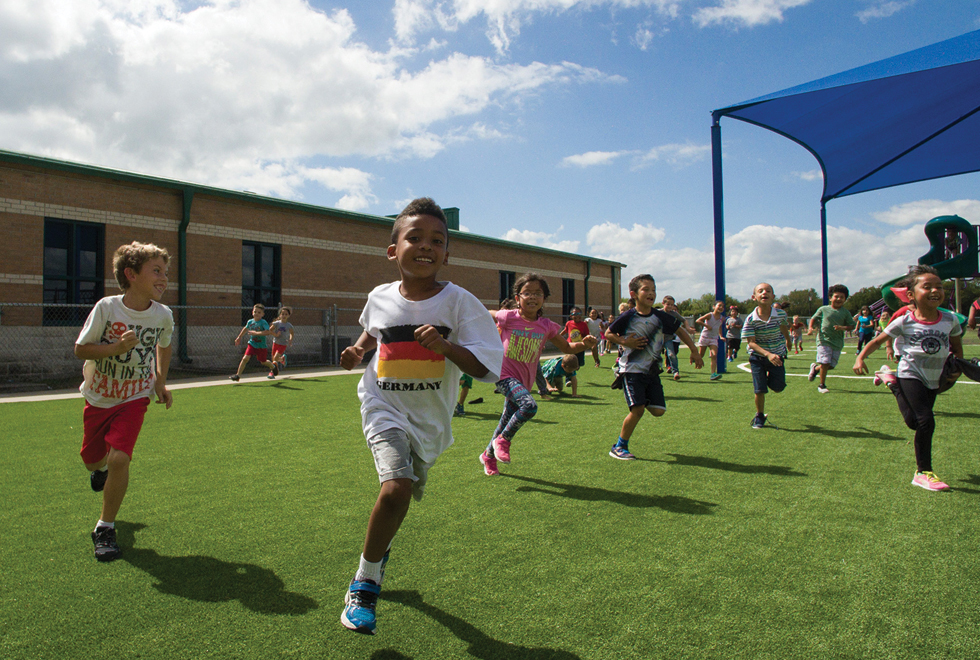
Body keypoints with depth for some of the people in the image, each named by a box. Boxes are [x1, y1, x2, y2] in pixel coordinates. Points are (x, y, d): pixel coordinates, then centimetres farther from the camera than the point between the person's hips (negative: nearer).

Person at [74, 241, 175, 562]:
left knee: (119, 459, -17)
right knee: (92, 460, 15)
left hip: (135, 397, 0)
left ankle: (105, 528, 3)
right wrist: (117, 348, -27)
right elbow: (80, 349, -11)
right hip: (99, 396, 1)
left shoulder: (163, 315, -11)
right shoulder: (107, 307, -18)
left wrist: (160, 381, 4)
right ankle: (101, 468, 56)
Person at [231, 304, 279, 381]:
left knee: (263, 361, 14)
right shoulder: (250, 321, 1)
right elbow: (245, 329, 23)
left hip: (261, 346, -3)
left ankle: (273, 366, 46)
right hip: (252, 344, 3)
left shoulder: (263, 322, -16)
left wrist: (256, 333, -32)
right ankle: (238, 375, -8)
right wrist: (239, 337, 31)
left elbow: (267, 332, -31)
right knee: (245, 358, -15)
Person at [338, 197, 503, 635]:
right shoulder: (379, 298, -5)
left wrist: (445, 345, -33)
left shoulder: (458, 301, -14)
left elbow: (485, 366, -19)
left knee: (403, 494, 20)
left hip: (430, 418, 1)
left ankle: (378, 546, 56)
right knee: (396, 487, -24)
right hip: (384, 407, -1)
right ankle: (365, 583, 0)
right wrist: (358, 349, 2)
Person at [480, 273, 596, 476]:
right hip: (504, 374, -4)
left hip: (523, 380, 5)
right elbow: (486, 315, 8)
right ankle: (503, 441, -5)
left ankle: (489, 455, 39)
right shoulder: (508, 317, -12)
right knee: (529, 405, -29)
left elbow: (567, 347, 7)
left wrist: (584, 344, -9)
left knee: (506, 423, 14)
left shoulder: (547, 326, -2)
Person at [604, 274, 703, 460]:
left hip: (652, 370, 5)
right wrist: (625, 342, -15)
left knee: (658, 410, -2)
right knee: (637, 410, -14)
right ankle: (619, 447, 4)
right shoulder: (628, 317, -10)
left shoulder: (661, 317, 0)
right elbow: (608, 334, 1)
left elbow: (680, 330, 14)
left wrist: (694, 351, 11)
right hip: (632, 369, -4)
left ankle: (644, 400, 34)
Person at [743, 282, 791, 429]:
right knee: (760, 390, -3)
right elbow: (751, 343, -21)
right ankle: (760, 416, 21)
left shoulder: (780, 314, -11)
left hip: (777, 356, 2)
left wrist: (788, 340, 31)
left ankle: (770, 377, 37)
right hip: (758, 358, -2)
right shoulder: (751, 320, -19)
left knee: (778, 387, 0)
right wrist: (767, 354, -35)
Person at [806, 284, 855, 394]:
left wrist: (842, 328, -14)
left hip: (838, 343, 3)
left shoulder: (845, 313, 5)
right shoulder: (823, 309, 1)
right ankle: (822, 385, 5)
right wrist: (810, 328, -5)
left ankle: (815, 368, 37)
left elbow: (852, 326, 5)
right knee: (825, 363, -12)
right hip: (824, 340, -3)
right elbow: (813, 318, 13)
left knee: (831, 366, 5)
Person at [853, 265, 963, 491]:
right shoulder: (904, 322, -14)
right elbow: (878, 340, -6)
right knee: (925, 421, -16)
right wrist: (860, 358, -17)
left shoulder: (950, 320, -5)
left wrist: (956, 369, 4)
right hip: (911, 376, -5)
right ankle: (923, 473, -4)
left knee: (916, 422, 13)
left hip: (935, 379, 5)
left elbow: (957, 347, 12)